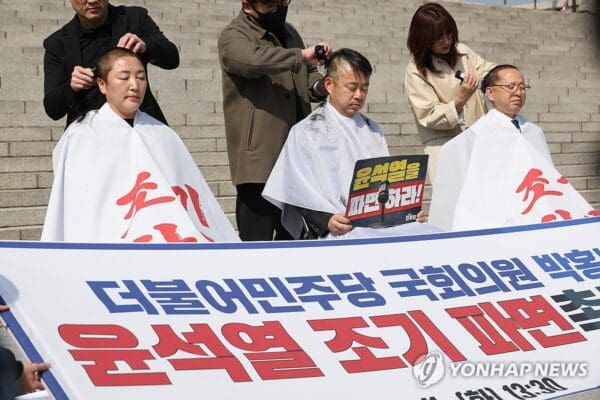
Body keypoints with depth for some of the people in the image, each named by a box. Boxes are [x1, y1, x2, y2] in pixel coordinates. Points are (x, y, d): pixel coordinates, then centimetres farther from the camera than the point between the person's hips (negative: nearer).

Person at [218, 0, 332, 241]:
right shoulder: (233, 37, -7)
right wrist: (301, 56, -24)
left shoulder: (288, 33, 17)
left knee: (292, 238, 15)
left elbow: (308, 75, 27)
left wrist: (318, 87, 5)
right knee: (257, 241, -7)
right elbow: (254, 60, -29)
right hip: (260, 159, -7)